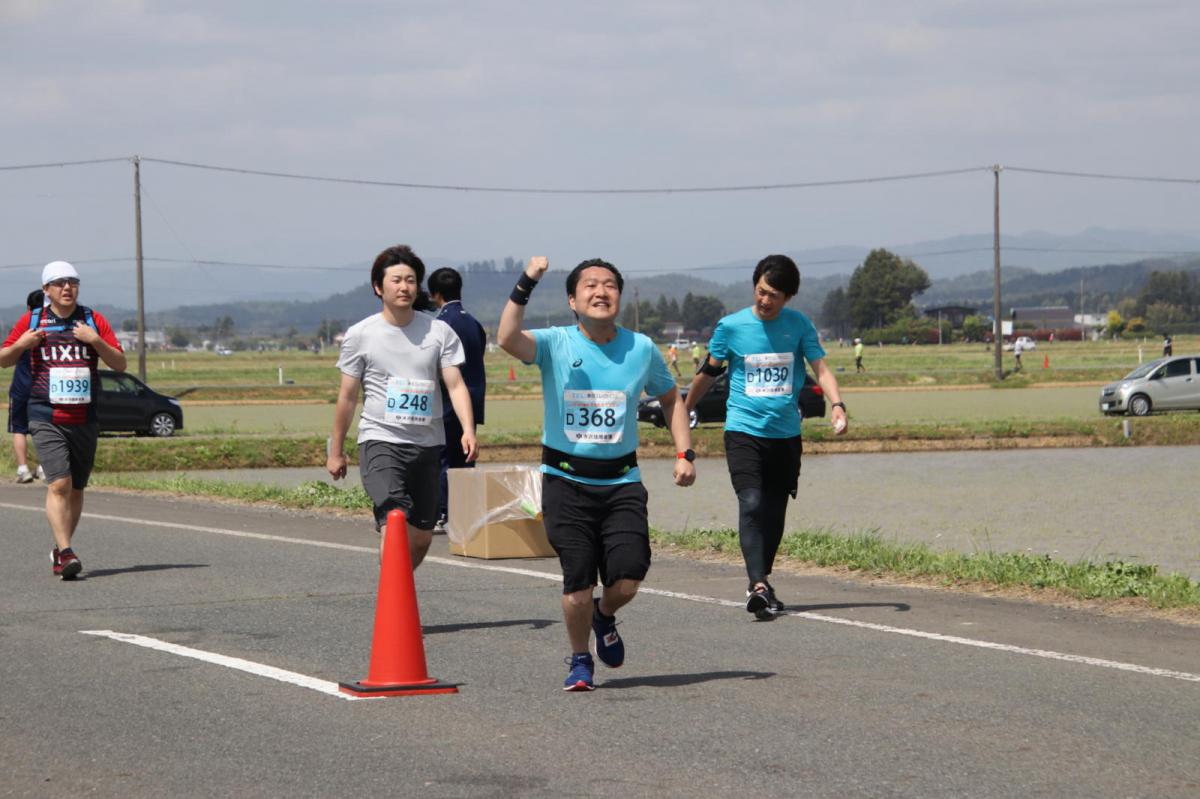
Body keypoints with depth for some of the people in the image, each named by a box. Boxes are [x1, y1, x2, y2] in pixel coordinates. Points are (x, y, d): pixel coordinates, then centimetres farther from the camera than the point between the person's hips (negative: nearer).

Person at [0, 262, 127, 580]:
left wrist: (95, 341, -14)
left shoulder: (93, 320, 6)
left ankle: (60, 551, 26)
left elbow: (120, 364, 3)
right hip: (46, 418, -3)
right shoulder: (32, 320, 3)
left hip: (84, 419, 3)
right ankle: (66, 553, -23)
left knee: (76, 488, 10)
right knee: (59, 483, -18)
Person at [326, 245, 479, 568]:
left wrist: (468, 430, -20)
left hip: (427, 444, 3)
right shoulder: (360, 335, 0)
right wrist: (336, 451, 10)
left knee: (422, 538, 10)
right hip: (380, 441, -3)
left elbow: (455, 385, -3)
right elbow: (347, 396, 6)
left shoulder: (439, 331, 3)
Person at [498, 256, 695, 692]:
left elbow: (671, 398, 19)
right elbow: (508, 339, -24)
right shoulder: (555, 344, -4)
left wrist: (684, 452, 9)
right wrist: (525, 286, -31)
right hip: (566, 480, -2)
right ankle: (580, 661, 20)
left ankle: (605, 616, 24)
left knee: (629, 576, -12)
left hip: (622, 481, 2)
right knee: (578, 580, -5)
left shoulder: (642, 349, 5)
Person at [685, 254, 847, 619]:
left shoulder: (799, 325, 2)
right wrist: (684, 412, 19)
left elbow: (820, 367, -4)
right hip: (743, 430, -3)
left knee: (774, 514, 8)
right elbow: (708, 373, 11)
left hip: (786, 434, 3)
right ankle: (758, 585, -30)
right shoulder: (731, 326, -1)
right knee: (751, 504, -20)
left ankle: (761, 583, 25)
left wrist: (837, 404, -21)